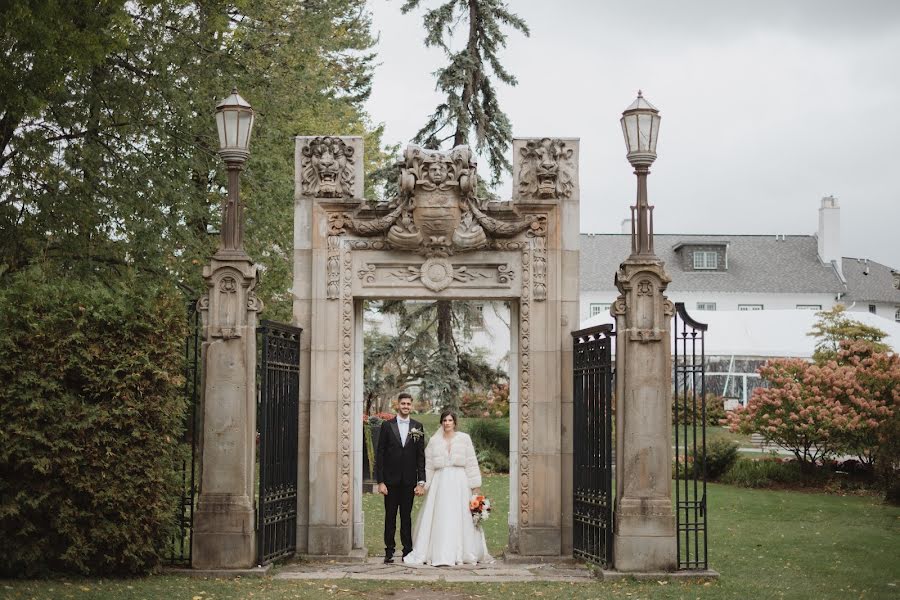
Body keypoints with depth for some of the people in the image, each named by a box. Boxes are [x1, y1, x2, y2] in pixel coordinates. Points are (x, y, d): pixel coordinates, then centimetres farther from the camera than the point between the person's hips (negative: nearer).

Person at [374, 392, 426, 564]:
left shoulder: (417, 427, 5)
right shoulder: (387, 425, 1)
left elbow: (421, 456, 4)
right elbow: (380, 455, 0)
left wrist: (421, 482, -2)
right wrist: (380, 481, -6)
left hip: (409, 481, 1)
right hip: (391, 480, -1)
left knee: (407, 516, 5)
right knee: (390, 516, 3)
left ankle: (408, 551, 10)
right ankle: (389, 551, 9)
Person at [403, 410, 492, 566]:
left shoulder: (464, 438, 5)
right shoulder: (434, 441, 9)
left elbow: (471, 462, 2)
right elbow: (428, 465, 9)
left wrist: (476, 486, -3)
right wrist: (424, 485, 2)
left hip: (459, 483, -1)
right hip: (440, 482, 1)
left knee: (461, 517, 0)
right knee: (440, 517, -4)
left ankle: (462, 554, 5)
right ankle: (440, 555, -4)